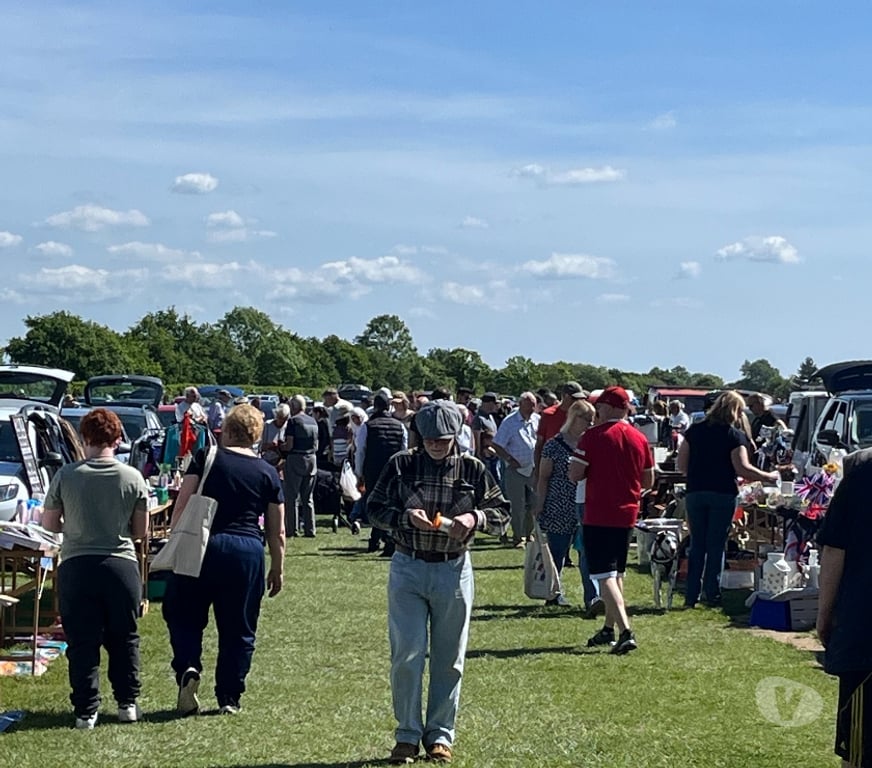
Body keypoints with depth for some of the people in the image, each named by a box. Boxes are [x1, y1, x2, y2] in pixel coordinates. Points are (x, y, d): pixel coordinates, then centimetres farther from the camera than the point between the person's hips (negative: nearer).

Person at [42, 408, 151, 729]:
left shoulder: (66, 476, -5)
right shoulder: (133, 478, -3)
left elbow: (49, 524, 5)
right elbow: (141, 531, 3)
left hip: (76, 567, -1)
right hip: (121, 564, 1)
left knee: (82, 642, 5)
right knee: (124, 639, 16)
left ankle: (86, 711, 5)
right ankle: (128, 703, 20)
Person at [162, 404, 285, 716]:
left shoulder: (206, 459, 2)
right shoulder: (268, 473, 8)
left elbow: (181, 506, -4)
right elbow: (277, 532, 10)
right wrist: (278, 569, 18)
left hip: (201, 547, -1)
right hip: (249, 552, 1)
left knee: (183, 615, 15)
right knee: (239, 628, 11)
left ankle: (188, 667, -7)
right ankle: (229, 697, 13)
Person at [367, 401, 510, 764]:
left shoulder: (472, 469, 1)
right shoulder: (401, 465, -1)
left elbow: (502, 512, 5)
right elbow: (374, 508, 2)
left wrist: (475, 518, -16)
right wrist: (406, 517, -16)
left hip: (453, 571, 1)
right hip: (407, 568, -1)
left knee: (449, 659, 8)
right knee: (407, 655, -3)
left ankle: (440, 735, 20)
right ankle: (408, 735, 10)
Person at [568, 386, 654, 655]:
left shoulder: (593, 436, -12)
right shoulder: (639, 438, 4)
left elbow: (575, 474, -14)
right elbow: (648, 481, 10)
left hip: (598, 515, -6)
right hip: (627, 514, 6)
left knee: (604, 574, -7)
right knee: (616, 573, 19)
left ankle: (626, 632, -21)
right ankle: (609, 629, 29)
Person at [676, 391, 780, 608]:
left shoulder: (694, 431, 7)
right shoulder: (734, 435, -6)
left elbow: (681, 465, 6)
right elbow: (742, 469, -13)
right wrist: (769, 477, -4)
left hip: (695, 492, 4)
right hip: (723, 494, -3)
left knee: (697, 544, 9)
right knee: (716, 545, 4)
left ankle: (691, 595, 8)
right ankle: (712, 594, 6)